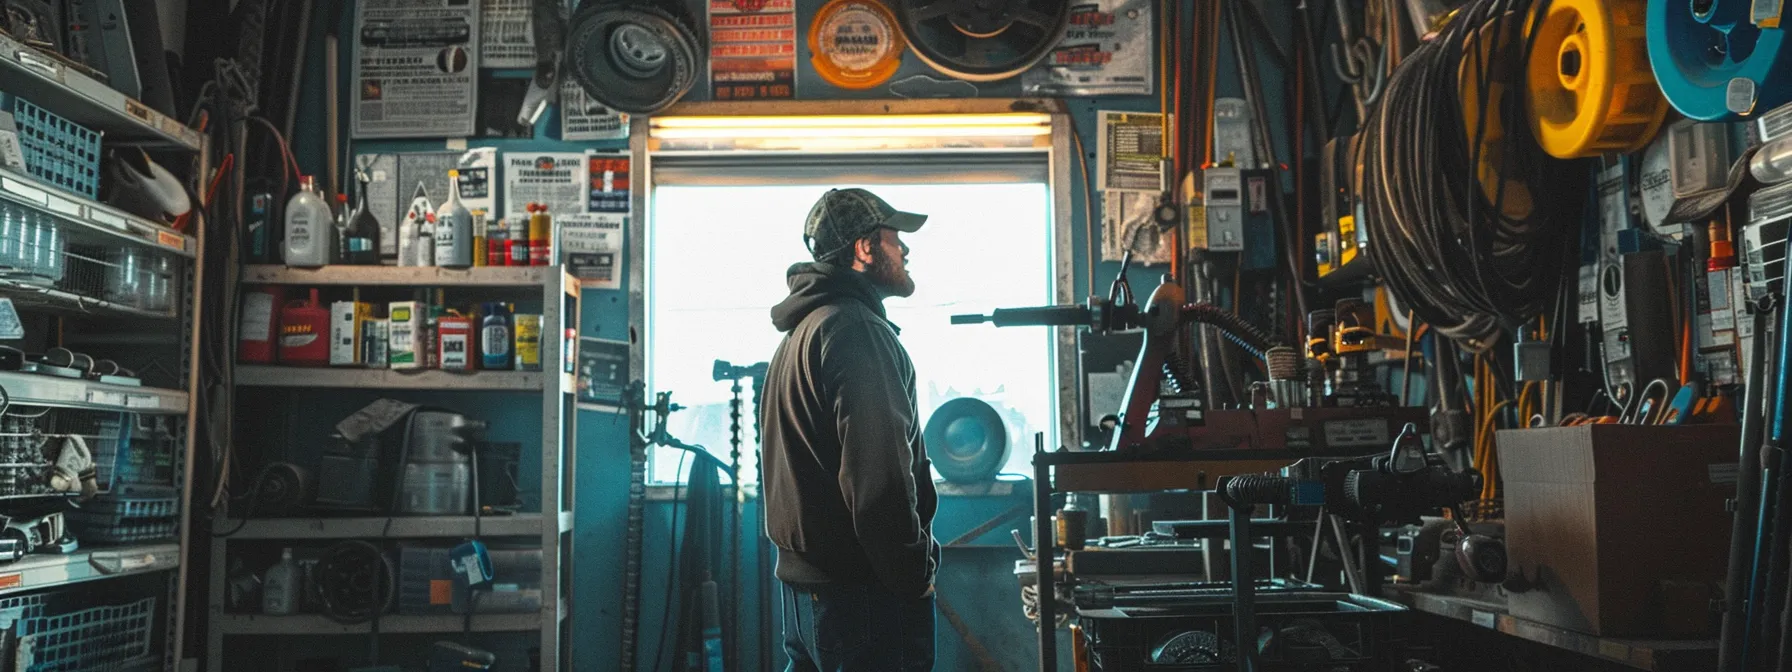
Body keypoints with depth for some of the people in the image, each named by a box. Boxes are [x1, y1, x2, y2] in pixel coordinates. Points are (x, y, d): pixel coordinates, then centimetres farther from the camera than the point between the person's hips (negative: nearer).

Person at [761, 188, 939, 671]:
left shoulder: (803, 331, 18)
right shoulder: (856, 329, -16)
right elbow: (880, 473, -24)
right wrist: (916, 573, -14)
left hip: (803, 579, 10)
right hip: (864, 594, -10)